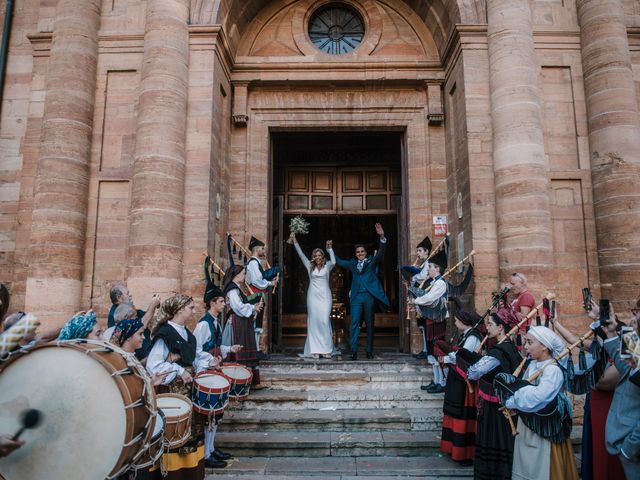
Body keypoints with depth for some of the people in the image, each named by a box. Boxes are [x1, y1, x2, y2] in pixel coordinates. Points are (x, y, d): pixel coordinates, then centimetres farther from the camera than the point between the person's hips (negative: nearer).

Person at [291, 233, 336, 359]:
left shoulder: (327, 267, 8)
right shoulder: (310, 267, 12)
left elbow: (333, 262, -13)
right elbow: (301, 255, 7)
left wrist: (330, 249, -16)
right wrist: (295, 241, 1)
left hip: (325, 296, -2)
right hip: (313, 296, 2)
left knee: (325, 321, -9)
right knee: (313, 322, -2)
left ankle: (327, 350, -5)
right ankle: (315, 350, 0)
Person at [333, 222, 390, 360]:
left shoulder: (372, 262, 9)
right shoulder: (352, 264, 17)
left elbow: (380, 252, -6)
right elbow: (339, 261, 29)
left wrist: (382, 237, -21)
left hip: (369, 296, -2)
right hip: (356, 296, 2)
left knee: (370, 324, 4)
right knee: (354, 322, -10)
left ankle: (369, 351, 12)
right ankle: (353, 351, -10)